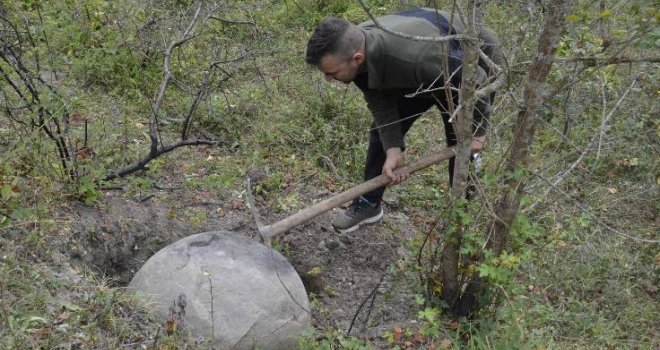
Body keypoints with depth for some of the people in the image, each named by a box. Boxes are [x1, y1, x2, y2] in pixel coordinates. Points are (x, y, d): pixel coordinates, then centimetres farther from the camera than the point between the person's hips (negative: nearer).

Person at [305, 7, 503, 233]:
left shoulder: (413, 57, -48)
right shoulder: (352, 46, -26)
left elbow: (476, 81, -34)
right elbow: (382, 104, -16)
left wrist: (477, 131, -20)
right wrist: (393, 150, -26)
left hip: (471, 68, -6)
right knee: (382, 129, 6)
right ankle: (369, 204, 22)